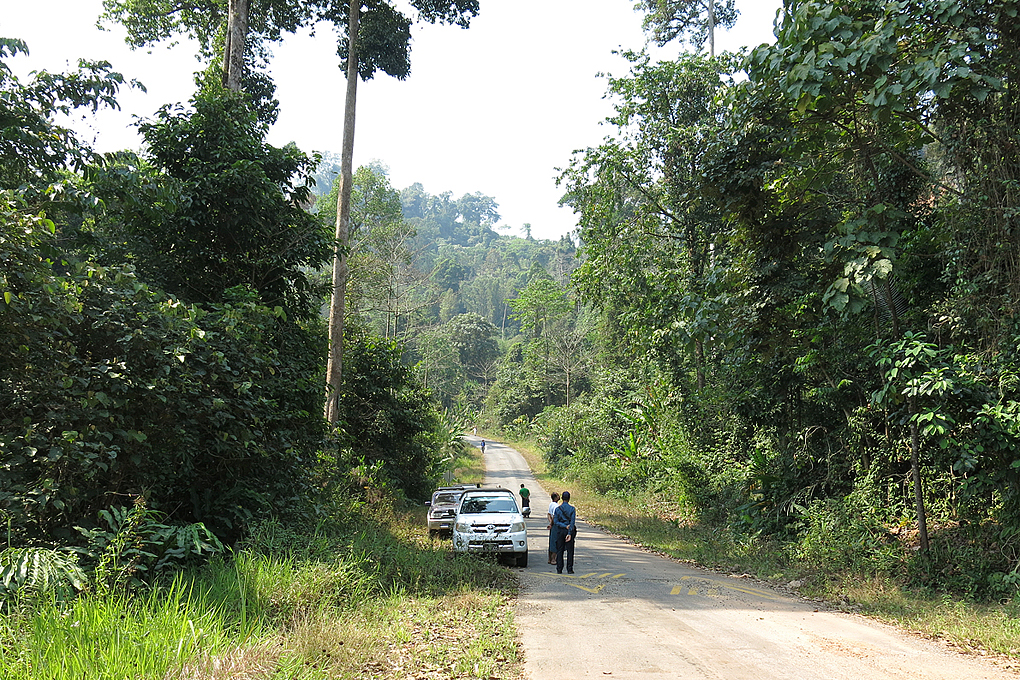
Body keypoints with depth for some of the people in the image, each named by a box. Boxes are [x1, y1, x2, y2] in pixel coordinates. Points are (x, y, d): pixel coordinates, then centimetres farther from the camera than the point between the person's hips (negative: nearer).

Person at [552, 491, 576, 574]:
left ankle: (559, 569, 6)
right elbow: (572, 522, -11)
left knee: (559, 551, 6)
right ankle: (569, 569, 4)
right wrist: (569, 533, -13)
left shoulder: (557, 509, 0)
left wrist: (565, 526, -11)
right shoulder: (572, 509, -4)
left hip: (560, 531, 1)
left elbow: (555, 521, -7)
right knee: (570, 551, 5)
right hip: (569, 530, -1)